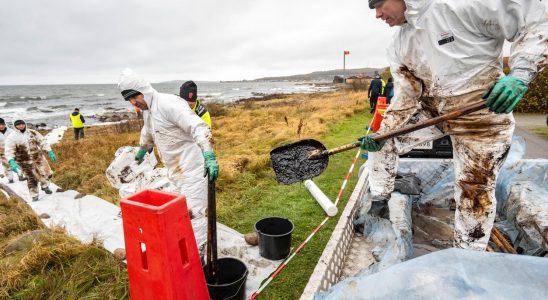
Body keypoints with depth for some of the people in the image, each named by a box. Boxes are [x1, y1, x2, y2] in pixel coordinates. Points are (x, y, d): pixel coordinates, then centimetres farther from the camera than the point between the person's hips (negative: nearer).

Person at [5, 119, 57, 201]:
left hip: (39, 158, 3)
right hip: (25, 162, -3)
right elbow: (9, 151, -16)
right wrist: (12, 162, -30)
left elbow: (42, 142, 3)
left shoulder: (32, 132, -1)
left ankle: (45, 186, 40)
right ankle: (34, 195, 22)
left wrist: (50, 152, -5)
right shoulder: (11, 137, -10)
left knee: (46, 174, 11)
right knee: (32, 179, 5)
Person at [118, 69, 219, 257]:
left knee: (193, 212, -6)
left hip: (192, 167, -9)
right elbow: (148, 133, 34)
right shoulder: (147, 110, 12)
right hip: (175, 169, 10)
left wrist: (209, 156, -40)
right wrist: (142, 150, 51)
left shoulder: (168, 103, -19)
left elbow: (198, 127, -29)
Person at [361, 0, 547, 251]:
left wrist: (521, 73, -33)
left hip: (481, 116, -5)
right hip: (432, 111, 6)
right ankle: (379, 196, 19)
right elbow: (405, 98, -3)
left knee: (475, 191, 2)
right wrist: (381, 134, -13)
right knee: (381, 141, -2)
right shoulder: (398, 48, -3)